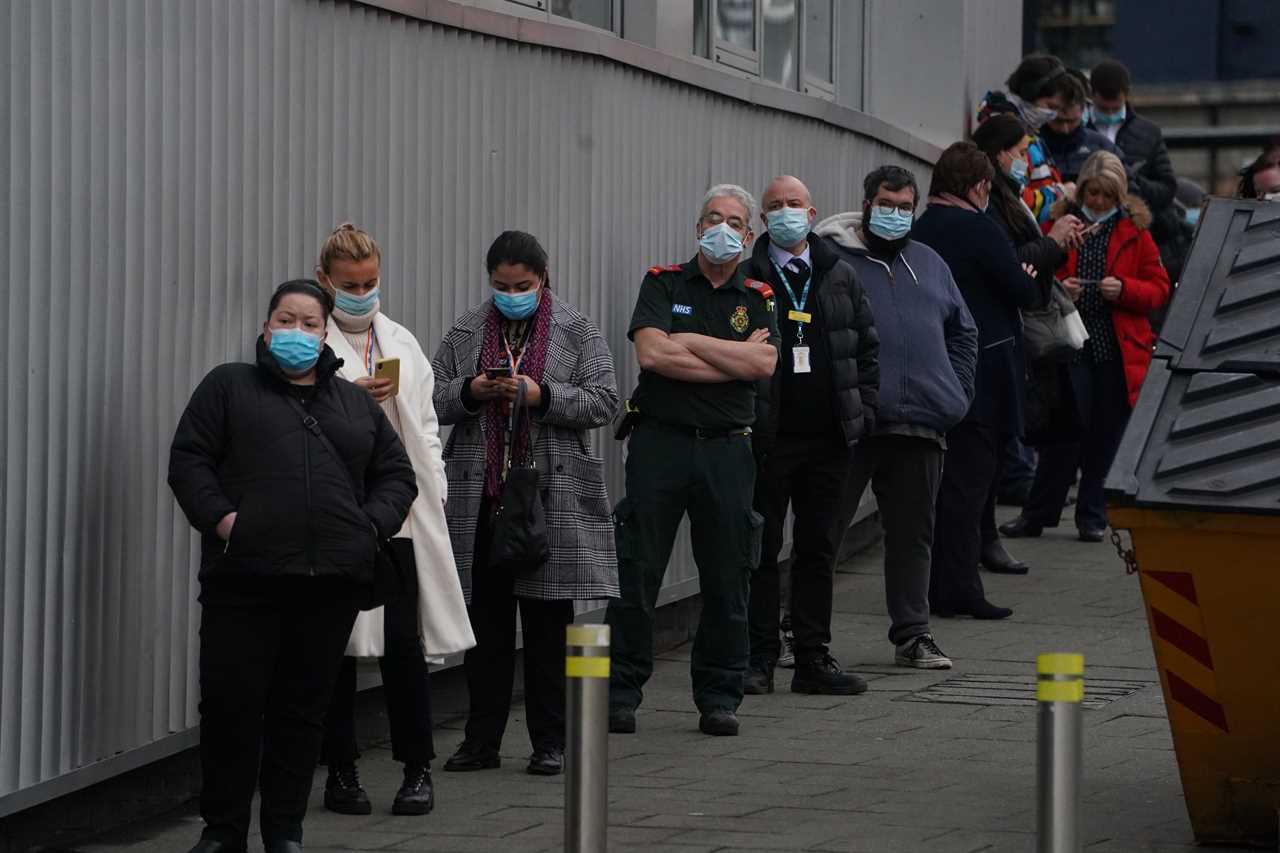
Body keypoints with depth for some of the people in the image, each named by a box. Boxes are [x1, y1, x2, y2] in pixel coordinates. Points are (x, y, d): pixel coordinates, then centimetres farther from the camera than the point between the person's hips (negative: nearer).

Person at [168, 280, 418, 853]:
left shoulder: (356, 403, 18)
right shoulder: (228, 387, 9)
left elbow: (397, 474, 20)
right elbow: (188, 460, 2)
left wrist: (372, 526, 3)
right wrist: (219, 517, -12)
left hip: (331, 583, 3)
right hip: (244, 578, -3)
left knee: (304, 708, 6)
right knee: (230, 704, -3)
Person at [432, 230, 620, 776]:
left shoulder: (577, 331, 4)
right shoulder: (466, 332, 11)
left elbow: (603, 402, -2)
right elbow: (434, 399, 9)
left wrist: (541, 395, -15)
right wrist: (471, 391, -11)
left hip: (551, 499, -2)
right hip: (479, 500, 2)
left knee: (548, 624, 2)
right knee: (485, 622, 6)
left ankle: (550, 742, 10)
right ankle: (481, 741, 13)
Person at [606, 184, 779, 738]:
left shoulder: (759, 298, 11)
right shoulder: (664, 284, 5)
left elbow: (763, 364, -8)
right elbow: (651, 353, -12)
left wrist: (689, 342, -8)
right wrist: (733, 356, -9)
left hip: (726, 448, 2)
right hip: (659, 442, -2)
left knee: (727, 578, 3)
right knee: (636, 572, -1)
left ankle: (719, 697, 12)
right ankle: (620, 692, 6)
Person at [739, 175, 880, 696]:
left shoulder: (840, 277, 11)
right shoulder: (744, 278, -1)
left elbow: (867, 346, 15)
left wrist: (863, 410, 4)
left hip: (828, 438, 4)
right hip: (766, 438, -4)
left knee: (820, 549, 7)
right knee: (760, 549, 0)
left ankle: (814, 659, 13)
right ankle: (758, 659, 6)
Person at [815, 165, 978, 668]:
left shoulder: (929, 264, 18)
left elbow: (963, 332, 25)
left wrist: (954, 394, 14)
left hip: (922, 422, 5)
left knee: (913, 532, 9)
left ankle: (912, 634, 16)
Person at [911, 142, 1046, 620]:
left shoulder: (917, 232, 7)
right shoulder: (977, 228, -14)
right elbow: (1022, 291, -15)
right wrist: (1040, 289, 8)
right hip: (981, 374, -7)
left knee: (941, 482, 14)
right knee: (968, 482, -4)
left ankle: (936, 586, 19)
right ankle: (958, 589, -4)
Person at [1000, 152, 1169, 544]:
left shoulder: (1134, 232, 7)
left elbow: (1159, 288, 6)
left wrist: (1124, 290, -12)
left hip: (1118, 350, 1)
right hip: (1071, 346, -1)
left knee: (1104, 435, 3)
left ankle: (1092, 516, 13)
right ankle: (1037, 514, 1)